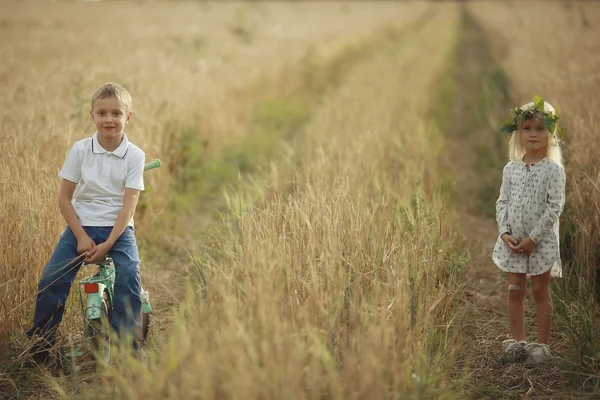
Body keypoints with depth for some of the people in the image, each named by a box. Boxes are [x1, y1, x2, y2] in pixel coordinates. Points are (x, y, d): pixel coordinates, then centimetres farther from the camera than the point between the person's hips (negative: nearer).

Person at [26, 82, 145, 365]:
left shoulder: (135, 155, -4)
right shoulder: (81, 150, -1)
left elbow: (129, 204, -9)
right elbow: (64, 197, 1)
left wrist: (108, 244, -19)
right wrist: (81, 236, -9)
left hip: (118, 228, -1)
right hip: (81, 226, 1)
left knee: (128, 276, -26)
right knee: (50, 281, -14)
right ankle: (39, 348, 4)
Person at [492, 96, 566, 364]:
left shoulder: (553, 169, -9)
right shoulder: (511, 169, 4)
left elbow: (555, 207, -14)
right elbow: (502, 202, 5)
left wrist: (533, 238, -18)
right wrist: (505, 232, -9)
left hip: (541, 242, -4)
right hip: (512, 242, 4)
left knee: (540, 292, 6)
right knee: (515, 291, 10)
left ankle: (542, 344, 15)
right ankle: (517, 342, 20)